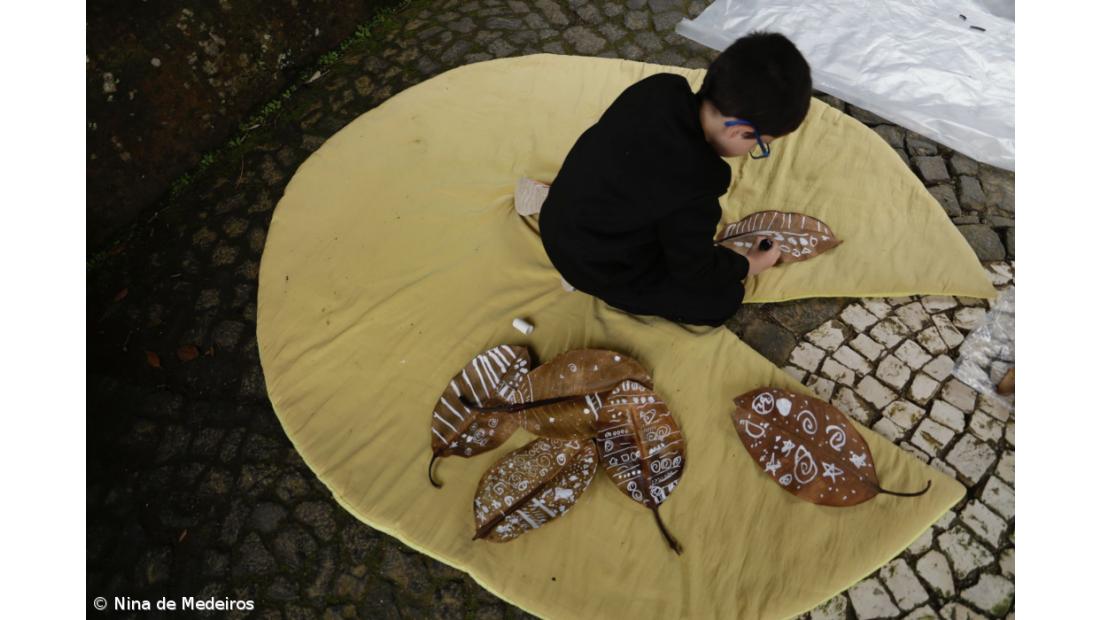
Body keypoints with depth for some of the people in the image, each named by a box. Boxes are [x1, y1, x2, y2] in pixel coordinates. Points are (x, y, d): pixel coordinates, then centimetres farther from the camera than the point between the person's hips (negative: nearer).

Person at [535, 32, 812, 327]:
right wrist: (749, 265, 3)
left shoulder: (662, 87, -15)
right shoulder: (693, 193, -34)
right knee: (725, 298, 1)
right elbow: (695, 273, -15)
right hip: (597, 268, -7)